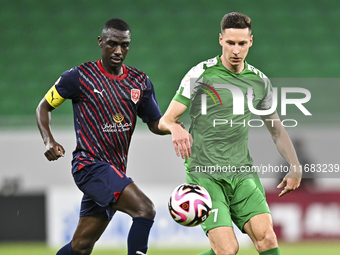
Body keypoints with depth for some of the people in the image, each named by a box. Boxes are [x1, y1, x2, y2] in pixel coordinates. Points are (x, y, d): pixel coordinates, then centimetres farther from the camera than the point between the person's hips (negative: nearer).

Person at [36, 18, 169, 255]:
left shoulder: (140, 82, 9)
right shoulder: (79, 76, -5)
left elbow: (155, 123, 16)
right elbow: (44, 107, 5)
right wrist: (49, 141, -12)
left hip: (116, 171, 6)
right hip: (90, 164, -6)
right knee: (145, 209, -26)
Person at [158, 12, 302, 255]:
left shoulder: (260, 82, 10)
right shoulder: (200, 74, -3)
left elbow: (277, 130, 22)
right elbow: (165, 121, -2)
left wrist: (296, 168, 11)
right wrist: (176, 128, -26)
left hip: (242, 173, 4)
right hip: (205, 173, -4)